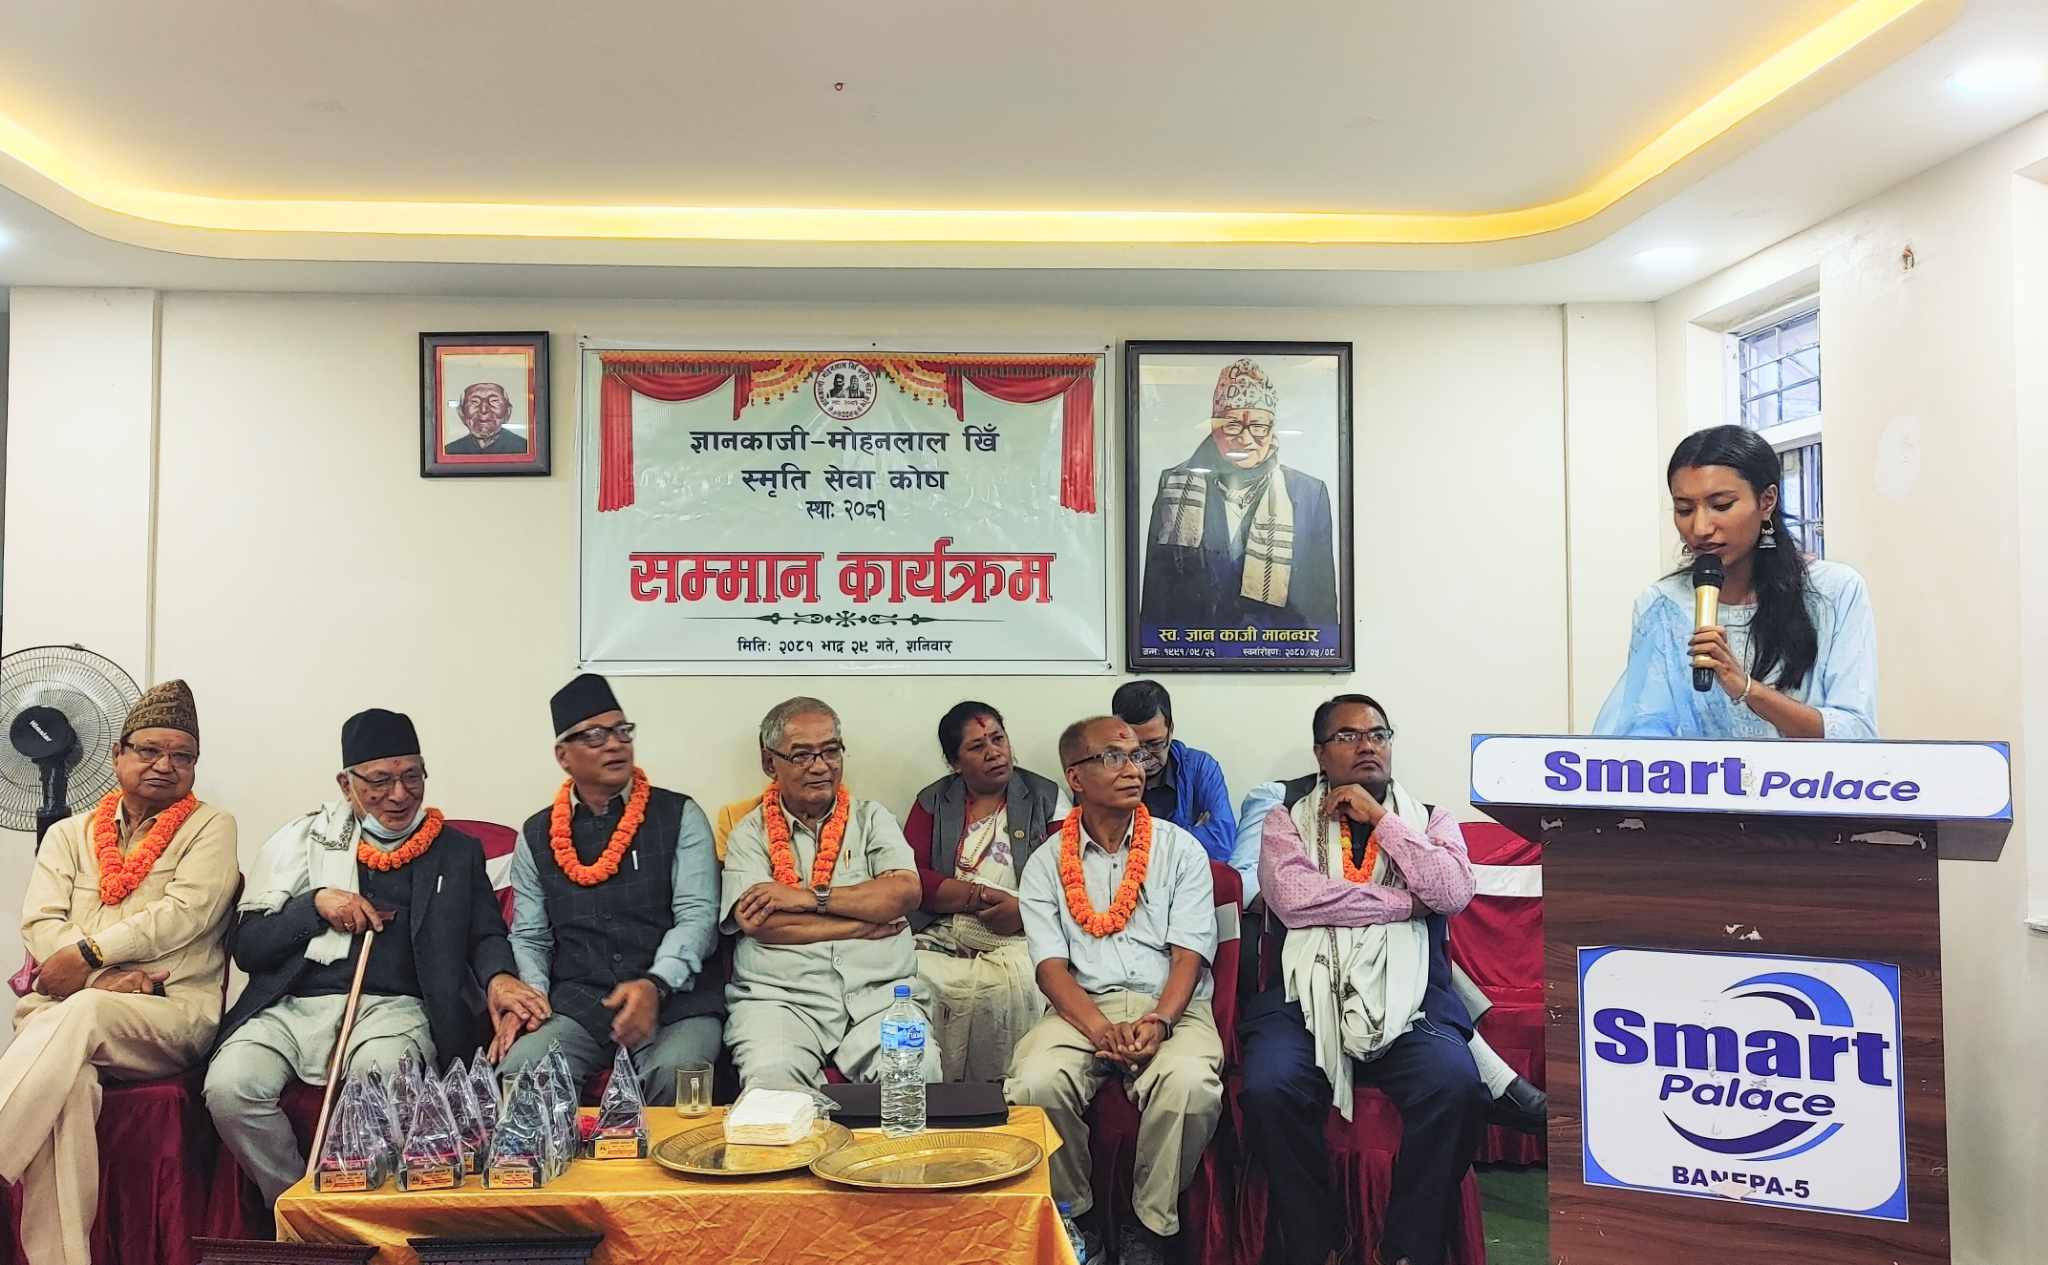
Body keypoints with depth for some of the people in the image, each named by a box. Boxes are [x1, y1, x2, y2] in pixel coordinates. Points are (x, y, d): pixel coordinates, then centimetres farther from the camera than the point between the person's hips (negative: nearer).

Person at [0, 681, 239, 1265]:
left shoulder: (210, 828, 11)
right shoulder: (69, 835, 21)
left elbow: (184, 914, -4)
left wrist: (87, 954, -13)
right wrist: (107, 977, -11)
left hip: (171, 1014, -2)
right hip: (62, 1009, 2)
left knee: (82, 1015, -36)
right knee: (69, 1085, -32)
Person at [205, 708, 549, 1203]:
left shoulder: (457, 852, 17)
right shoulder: (303, 839, 16)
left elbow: (486, 934, 10)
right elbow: (247, 946, 13)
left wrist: (499, 977, -13)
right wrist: (315, 903, -4)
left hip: (392, 1008, -2)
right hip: (293, 1006, 2)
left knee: (384, 1084, -35)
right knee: (229, 1086, -28)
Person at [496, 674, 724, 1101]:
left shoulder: (680, 816, 6)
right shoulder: (537, 835, 15)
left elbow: (697, 917, -4)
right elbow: (529, 938, 16)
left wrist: (655, 985, -21)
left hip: (676, 1002, -2)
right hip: (577, 1006, 2)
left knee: (674, 1076, -33)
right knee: (518, 1070, -27)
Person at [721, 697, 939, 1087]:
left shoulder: (871, 818, 16)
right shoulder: (751, 832, 11)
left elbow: (906, 891, -2)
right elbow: (756, 922, -6)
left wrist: (810, 897, -8)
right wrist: (867, 924, -4)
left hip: (880, 993, 1)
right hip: (780, 996, -1)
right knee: (771, 1075, -33)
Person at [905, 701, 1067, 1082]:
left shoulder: (1046, 798, 14)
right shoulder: (932, 803, 17)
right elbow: (912, 878, 3)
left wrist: (1024, 910, -13)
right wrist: (980, 896, -9)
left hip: (1018, 938, -1)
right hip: (941, 937, 2)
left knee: (1011, 990, -35)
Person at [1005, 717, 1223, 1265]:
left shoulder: (1180, 849, 9)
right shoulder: (1047, 863, 11)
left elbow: (1188, 956, 0)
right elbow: (1051, 966, 0)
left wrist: (1158, 1023, -19)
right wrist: (1101, 1029, -18)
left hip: (1170, 1007, 0)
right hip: (1081, 1009, 1)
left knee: (1190, 1083, -33)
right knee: (1035, 1082, -30)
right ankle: (1074, 1218, -4)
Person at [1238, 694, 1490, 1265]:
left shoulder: (1430, 821, 17)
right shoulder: (1287, 822, 13)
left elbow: (1453, 893, -4)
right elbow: (1294, 899, -7)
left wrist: (1379, 818, -3)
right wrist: (1407, 903, -3)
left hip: (1409, 997, 1)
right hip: (1309, 993, -1)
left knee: (1456, 1086, -29)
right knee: (1269, 1088, -29)